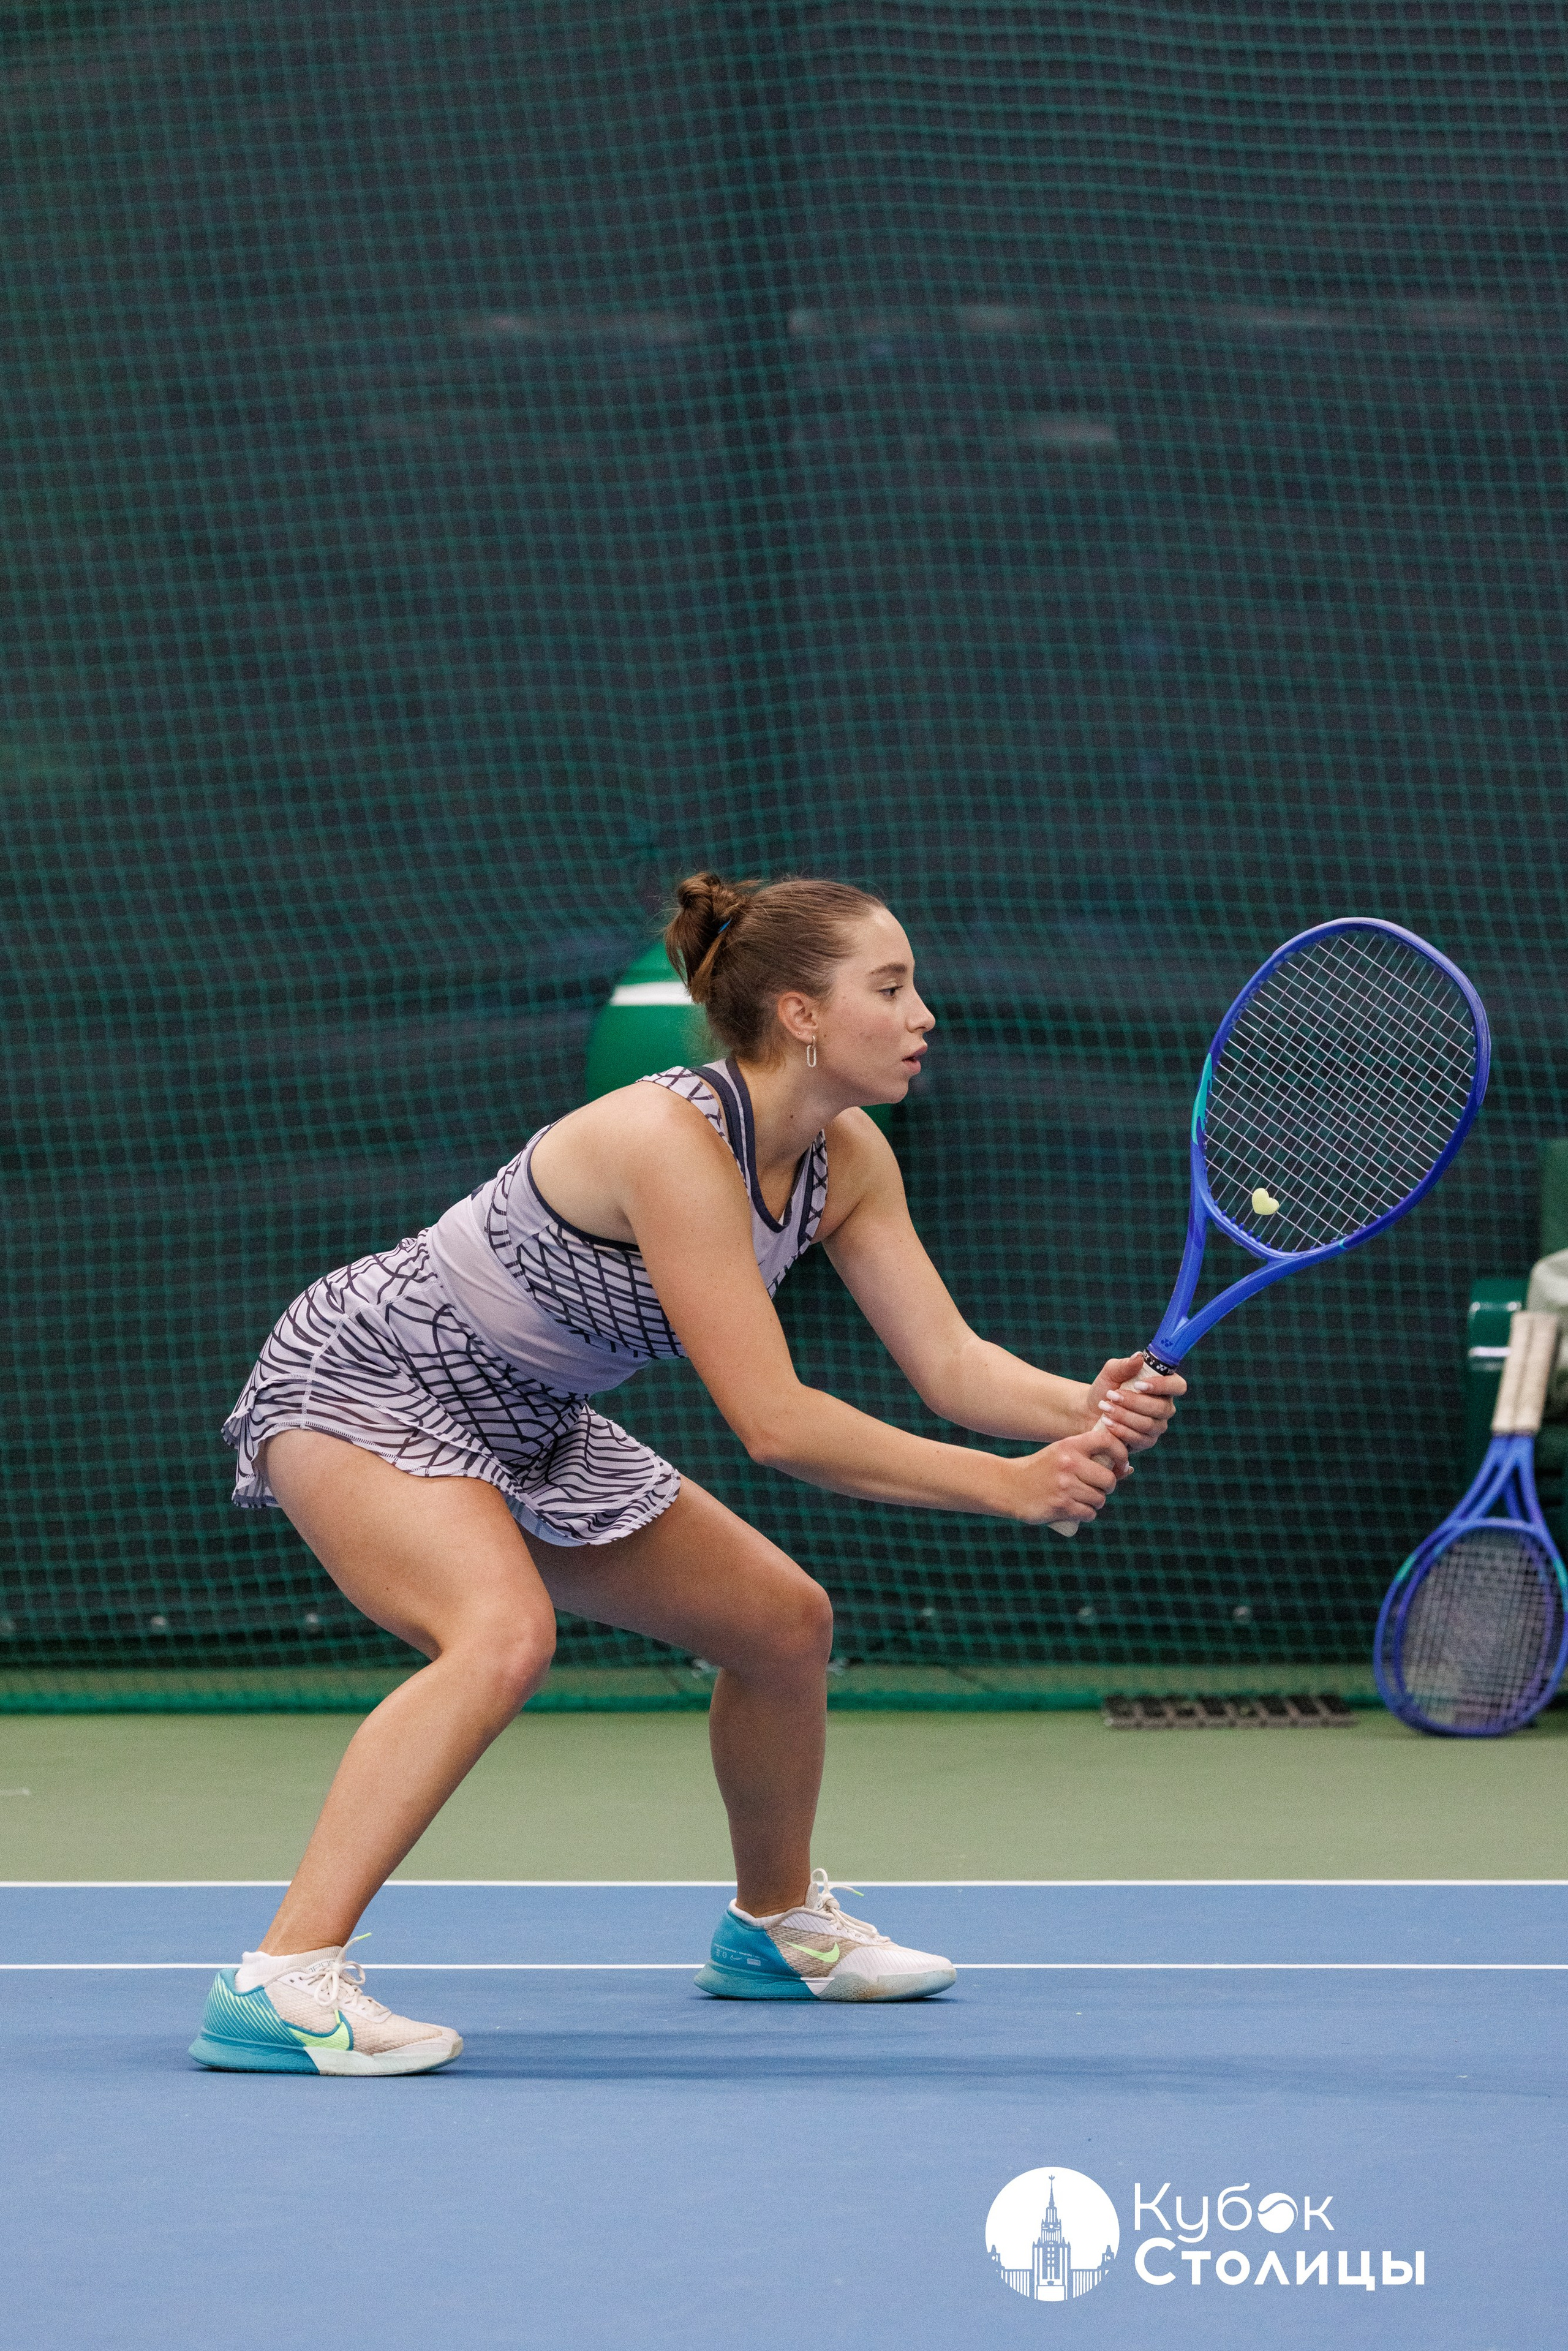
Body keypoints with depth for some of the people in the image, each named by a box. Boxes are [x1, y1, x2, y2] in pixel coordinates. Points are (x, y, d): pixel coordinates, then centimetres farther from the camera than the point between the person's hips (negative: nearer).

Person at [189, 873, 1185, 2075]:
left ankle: (777, 1924, 38)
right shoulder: (674, 1140, -32)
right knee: (506, 1634, -35)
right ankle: (283, 1985, -38)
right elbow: (773, 1422, -33)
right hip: (363, 1381, -9)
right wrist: (1008, 1486, -33)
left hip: (523, 1426, 9)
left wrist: (1086, 1410, -27)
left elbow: (950, 1363, -7)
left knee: (785, 1618, 12)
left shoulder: (846, 1159, -5)